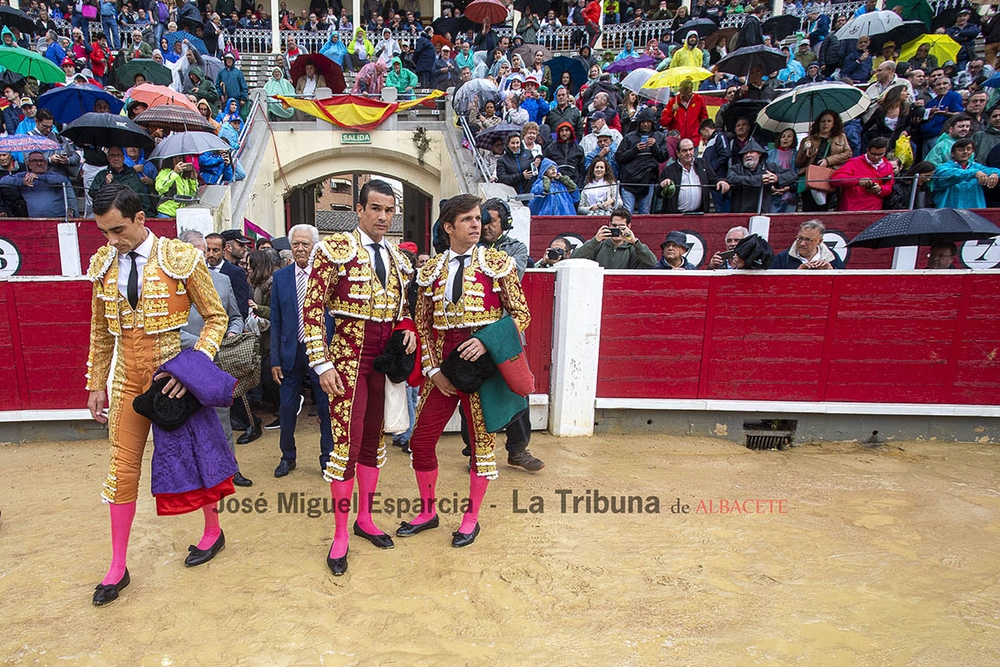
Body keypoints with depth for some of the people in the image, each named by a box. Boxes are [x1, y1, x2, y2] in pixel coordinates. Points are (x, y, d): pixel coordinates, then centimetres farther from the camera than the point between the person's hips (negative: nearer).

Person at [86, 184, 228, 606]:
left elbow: (216, 317, -8)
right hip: (127, 378, 4)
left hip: (171, 374, -4)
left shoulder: (180, 258, -11)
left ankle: (212, 530, 34)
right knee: (123, 465, 9)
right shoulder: (104, 263, 3)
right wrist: (96, 384, 11)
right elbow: (100, 332, 11)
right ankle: (118, 567, 24)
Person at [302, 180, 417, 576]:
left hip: (387, 356, 6)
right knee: (347, 444, -4)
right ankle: (340, 536, 12)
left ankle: (365, 519, 29)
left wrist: (408, 329, -1)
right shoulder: (336, 249, -7)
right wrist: (321, 363, -15)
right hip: (350, 354, -5)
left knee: (374, 439, 13)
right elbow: (312, 308, -10)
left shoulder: (397, 257, 11)